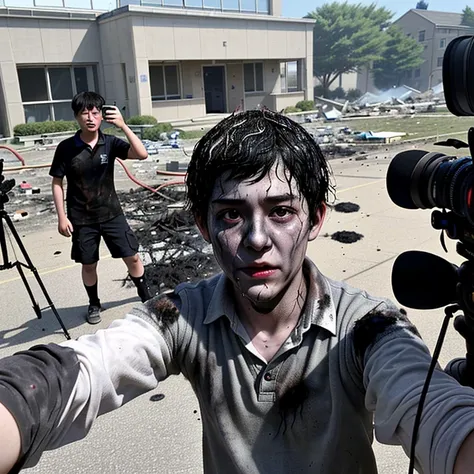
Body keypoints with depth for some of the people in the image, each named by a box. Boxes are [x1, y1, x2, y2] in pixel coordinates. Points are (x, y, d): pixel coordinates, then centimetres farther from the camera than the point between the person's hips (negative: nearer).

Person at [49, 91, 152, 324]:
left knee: (132, 257, 6)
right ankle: (94, 304, 34)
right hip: (81, 219, -1)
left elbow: (142, 154, -20)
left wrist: (123, 126, -30)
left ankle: (146, 296, 28)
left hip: (112, 213, 1)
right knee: (88, 265, 11)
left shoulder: (110, 143, -7)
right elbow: (57, 182, -3)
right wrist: (61, 216, -8)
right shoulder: (66, 148, -9)